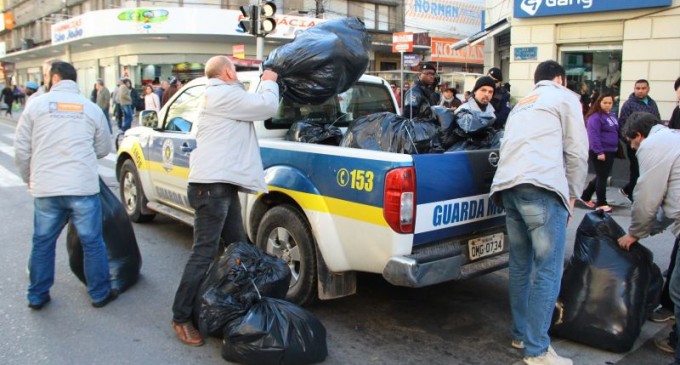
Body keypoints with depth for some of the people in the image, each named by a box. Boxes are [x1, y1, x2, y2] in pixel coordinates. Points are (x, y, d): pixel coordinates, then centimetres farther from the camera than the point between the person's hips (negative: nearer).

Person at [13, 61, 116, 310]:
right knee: (92, 242, 9)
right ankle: (100, 294, 19)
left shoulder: (36, 104, 4)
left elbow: (21, 149, 5)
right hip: (83, 188, -1)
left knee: (42, 243, 15)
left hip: (45, 189, 1)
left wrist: (30, 179, 19)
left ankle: (37, 296, 26)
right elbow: (104, 148, 14)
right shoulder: (92, 108, 6)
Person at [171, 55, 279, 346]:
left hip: (222, 186, 11)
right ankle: (181, 318, 3)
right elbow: (267, 107, -10)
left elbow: (256, 108, 31)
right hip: (212, 187, -11)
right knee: (204, 254, -7)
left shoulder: (220, 96, 23)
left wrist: (266, 85, 26)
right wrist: (269, 82, 7)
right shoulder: (224, 94, -10)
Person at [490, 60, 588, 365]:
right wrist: (572, 195, 16)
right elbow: (577, 152, 7)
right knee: (547, 271, -4)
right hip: (541, 186, -7)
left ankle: (520, 334, 21)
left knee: (520, 266, 15)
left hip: (507, 186, 7)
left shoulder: (522, 104, 32)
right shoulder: (565, 97, 14)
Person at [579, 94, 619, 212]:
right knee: (602, 177, -2)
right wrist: (599, 152, -25)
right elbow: (593, 136, -22)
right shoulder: (595, 117, -16)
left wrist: (616, 148, 19)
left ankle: (585, 196, 27)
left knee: (602, 176, 14)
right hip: (600, 152, -9)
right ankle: (601, 203, 7)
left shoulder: (612, 116, 13)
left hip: (610, 151, 9)